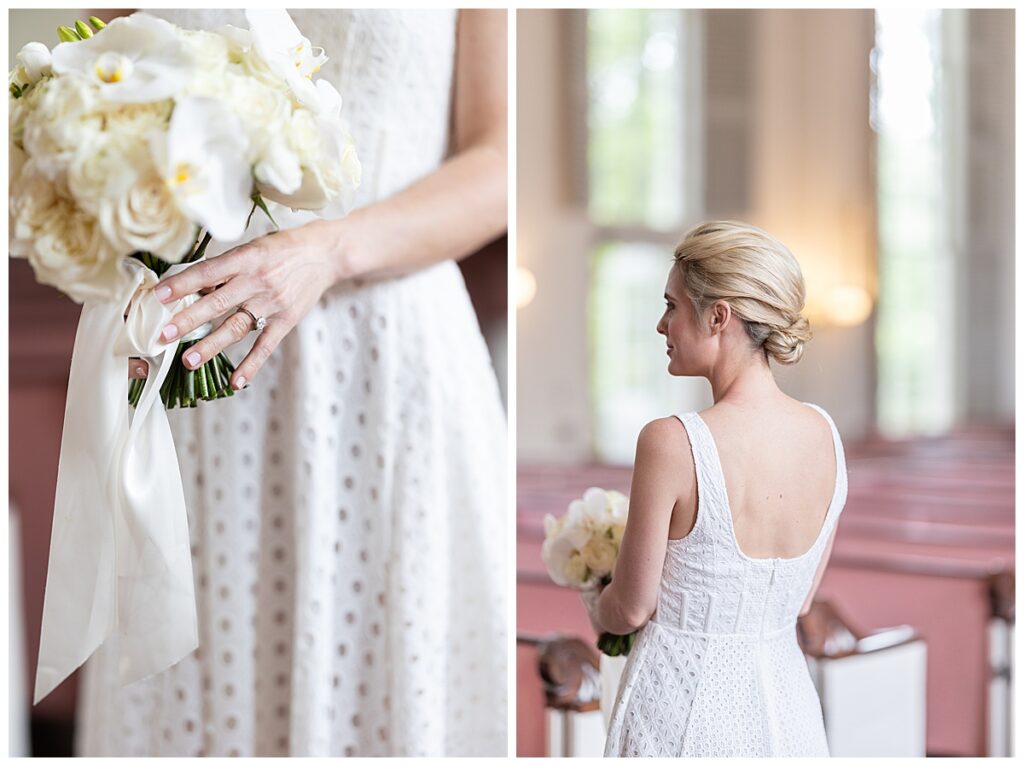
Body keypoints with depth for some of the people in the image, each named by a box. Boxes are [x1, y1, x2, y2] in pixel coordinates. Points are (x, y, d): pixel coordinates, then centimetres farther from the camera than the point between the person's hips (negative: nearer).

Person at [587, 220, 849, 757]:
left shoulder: (670, 443, -21)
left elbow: (631, 609, -10)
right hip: (785, 698, 5)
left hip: (683, 698, -5)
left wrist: (595, 610, 12)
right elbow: (800, 599, 7)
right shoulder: (825, 434, -3)